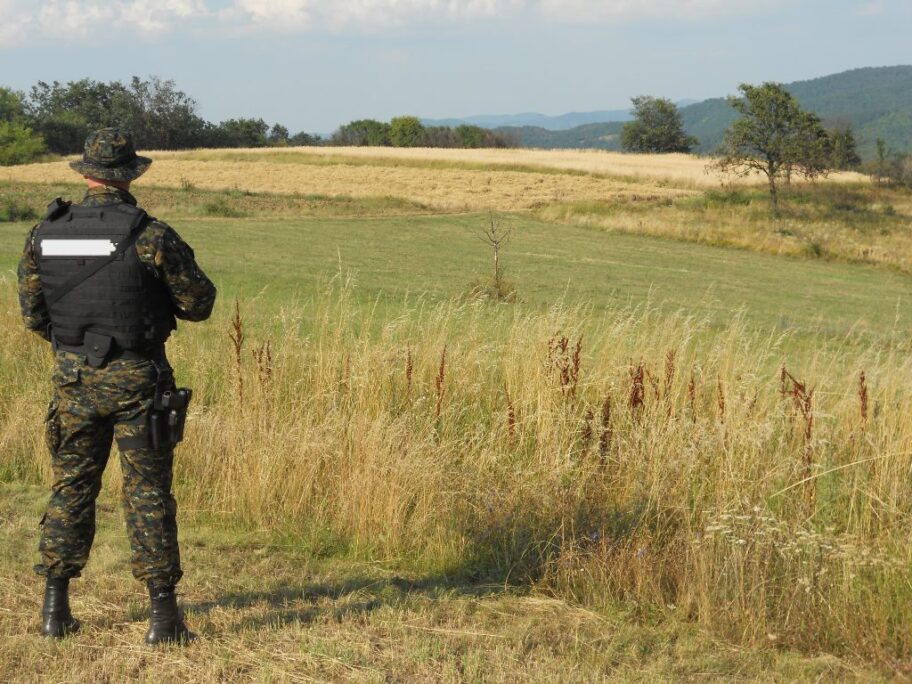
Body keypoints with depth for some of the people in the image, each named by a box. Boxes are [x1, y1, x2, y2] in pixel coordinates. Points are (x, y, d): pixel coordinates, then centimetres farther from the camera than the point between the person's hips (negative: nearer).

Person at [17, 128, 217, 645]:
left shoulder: (46, 234, -1)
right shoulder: (151, 236, -13)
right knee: (148, 492, 3)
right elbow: (200, 303, -6)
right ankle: (163, 615, 3)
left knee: (72, 486, 14)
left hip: (73, 378, 3)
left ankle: (56, 608, 17)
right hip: (136, 379, -3)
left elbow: (32, 313, 7)